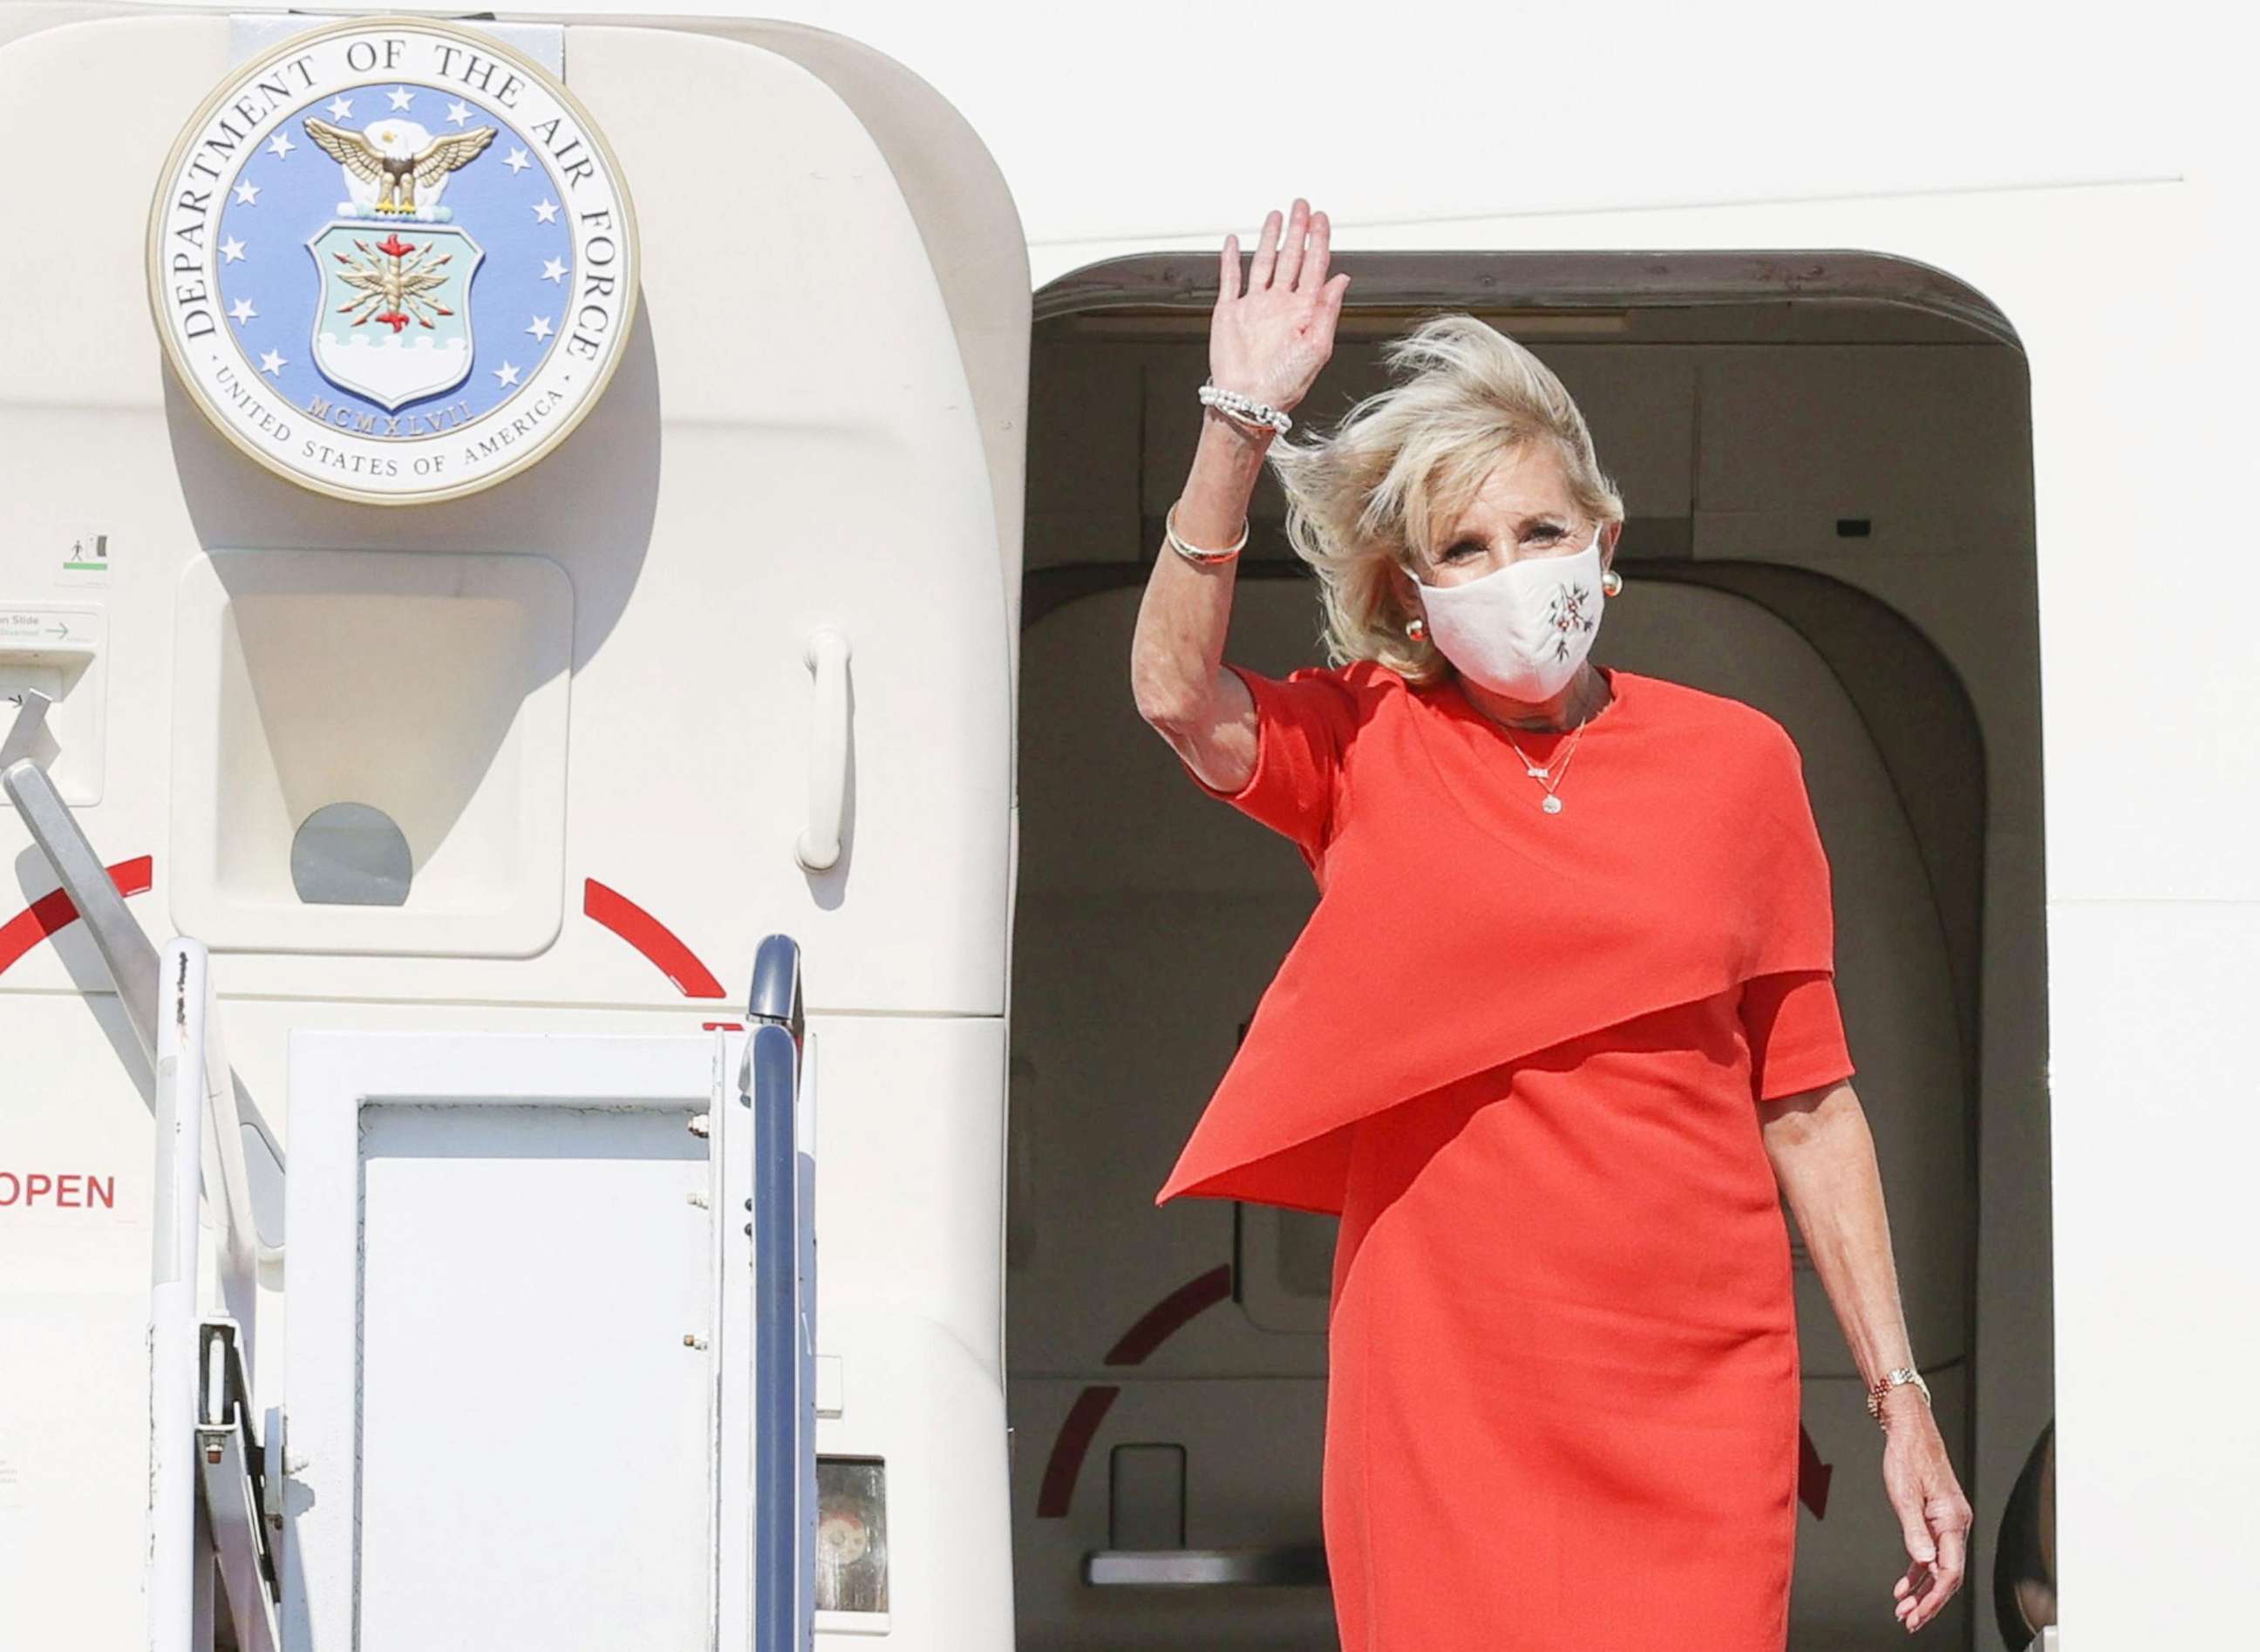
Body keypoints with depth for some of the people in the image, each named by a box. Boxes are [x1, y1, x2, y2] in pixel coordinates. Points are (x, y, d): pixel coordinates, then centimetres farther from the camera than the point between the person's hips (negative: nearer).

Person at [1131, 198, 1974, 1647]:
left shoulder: (1736, 762, 8)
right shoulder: (1367, 750, 6)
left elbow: (1807, 1103, 10)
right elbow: (1179, 695, -15)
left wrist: (1901, 1399, 7)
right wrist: (1243, 422, -21)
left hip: (1694, 1393, 1)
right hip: (1438, 1396, 0)